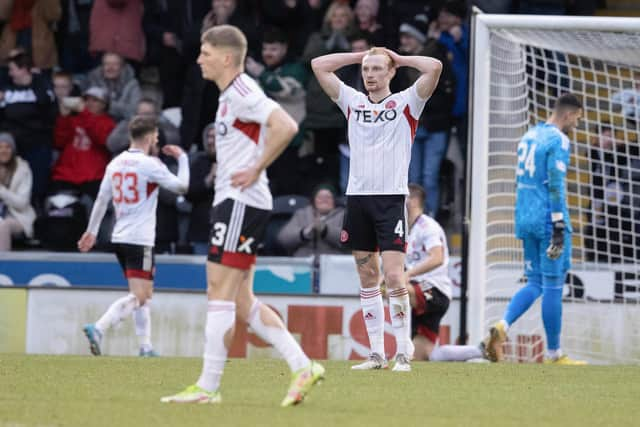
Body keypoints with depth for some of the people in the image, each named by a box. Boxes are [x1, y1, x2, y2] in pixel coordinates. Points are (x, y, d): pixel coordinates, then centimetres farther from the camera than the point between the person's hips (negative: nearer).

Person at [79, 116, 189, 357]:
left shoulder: (115, 163, 10)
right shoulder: (150, 164, -10)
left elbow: (101, 199, 14)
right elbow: (181, 186, -5)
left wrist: (91, 231, 22)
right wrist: (182, 158, 10)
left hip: (120, 238, 8)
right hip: (140, 239, -8)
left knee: (145, 294, 17)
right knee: (138, 296, -11)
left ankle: (146, 347, 16)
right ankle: (98, 329, -28)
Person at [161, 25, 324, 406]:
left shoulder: (241, 93, -13)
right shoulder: (231, 95, 18)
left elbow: (286, 127, -26)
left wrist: (255, 171, -19)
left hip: (241, 203, -11)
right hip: (235, 203, 11)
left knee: (220, 293, -9)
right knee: (242, 302, 10)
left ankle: (208, 387, -8)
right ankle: (303, 367, 7)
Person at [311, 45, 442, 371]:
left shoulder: (405, 103, 3)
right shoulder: (352, 101, 13)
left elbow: (434, 67, -10)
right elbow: (319, 65, 15)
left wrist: (399, 59, 4)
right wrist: (361, 56, 13)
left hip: (391, 198, -4)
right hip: (357, 196, 4)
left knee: (393, 275, -12)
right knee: (367, 277, 6)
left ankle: (404, 352, -8)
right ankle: (376, 353, 10)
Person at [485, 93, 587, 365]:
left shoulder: (529, 137, 16)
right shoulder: (558, 140, -10)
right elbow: (556, 186, -17)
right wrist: (560, 228, -18)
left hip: (526, 221, 8)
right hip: (548, 221, -8)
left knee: (535, 284, 12)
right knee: (553, 286, -1)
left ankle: (502, 327, -11)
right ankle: (554, 355, 4)